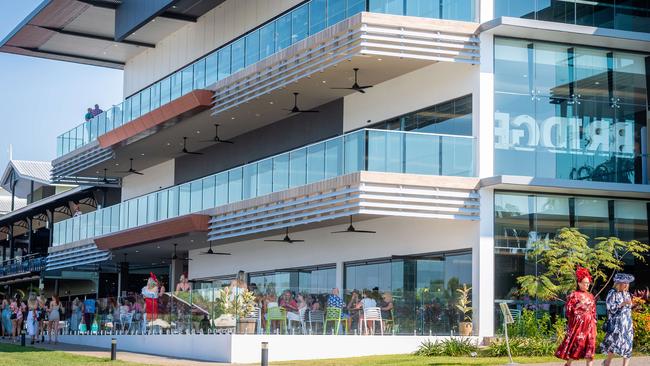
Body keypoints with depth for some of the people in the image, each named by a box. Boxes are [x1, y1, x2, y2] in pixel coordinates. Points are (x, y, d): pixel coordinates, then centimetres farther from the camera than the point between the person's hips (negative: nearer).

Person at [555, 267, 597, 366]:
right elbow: (568, 310, -5)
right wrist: (579, 305, -14)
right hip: (578, 323, -5)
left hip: (589, 324, 5)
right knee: (576, 343, -6)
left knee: (590, 344, -2)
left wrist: (594, 323, 11)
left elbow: (593, 311, 16)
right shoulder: (574, 295, -3)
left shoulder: (591, 296, 14)